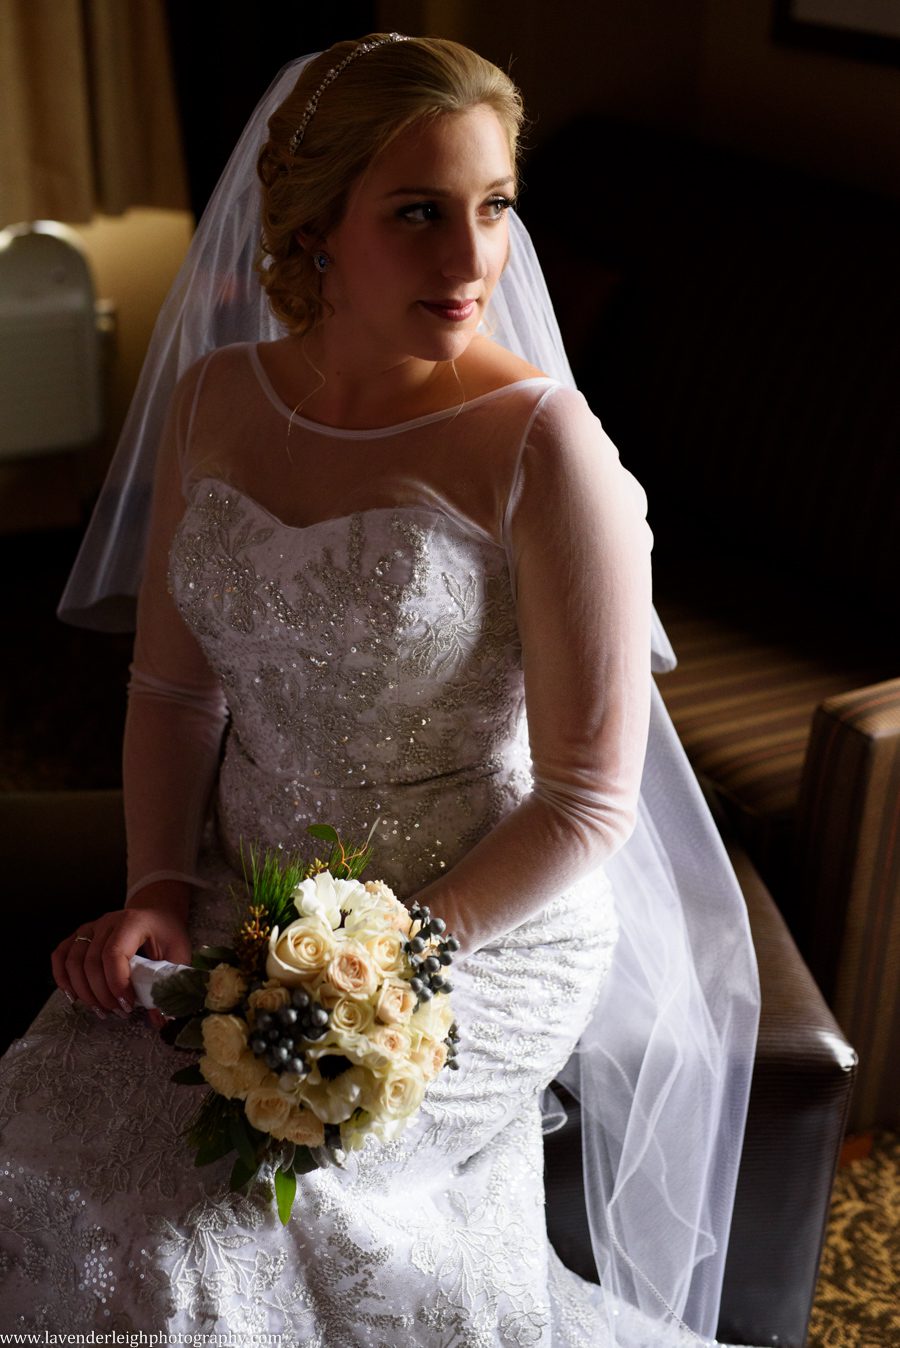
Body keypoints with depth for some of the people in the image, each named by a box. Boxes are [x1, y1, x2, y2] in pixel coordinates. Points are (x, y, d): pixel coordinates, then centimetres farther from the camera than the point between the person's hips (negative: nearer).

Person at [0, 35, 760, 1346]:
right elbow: (173, 684, 8)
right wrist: (158, 885, -5)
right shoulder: (213, 400, -1)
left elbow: (588, 800, -14)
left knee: (194, 1211, -18)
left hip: (484, 931, -5)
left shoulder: (545, 448, -18)